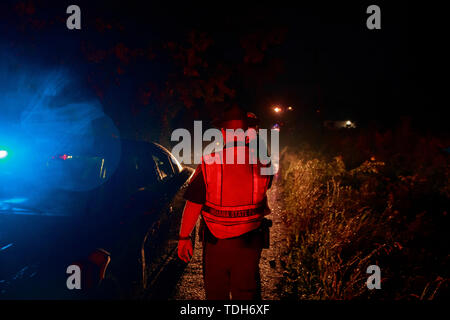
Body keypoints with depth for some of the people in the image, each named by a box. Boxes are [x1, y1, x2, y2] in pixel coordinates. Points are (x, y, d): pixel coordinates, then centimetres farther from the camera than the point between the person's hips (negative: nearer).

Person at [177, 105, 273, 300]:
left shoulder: (209, 163, -14)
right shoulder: (261, 163, -10)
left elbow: (193, 205, -11)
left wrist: (184, 237, 0)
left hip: (216, 242, -1)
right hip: (250, 242, 2)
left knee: (215, 292, 20)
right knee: (247, 293, 18)